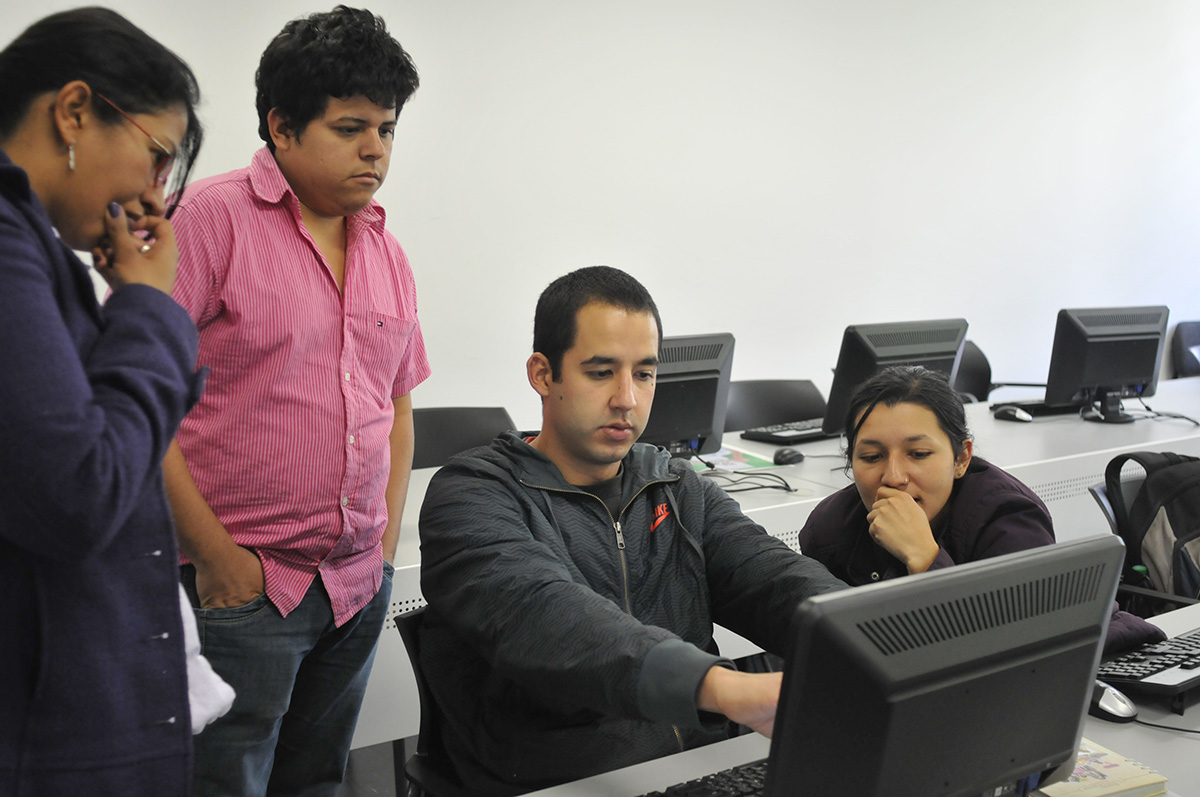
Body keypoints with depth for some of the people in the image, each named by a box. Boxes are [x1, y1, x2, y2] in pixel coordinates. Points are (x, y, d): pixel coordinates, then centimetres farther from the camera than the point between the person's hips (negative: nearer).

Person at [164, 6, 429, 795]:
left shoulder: (387, 252, 10)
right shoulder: (215, 216, -9)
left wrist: (386, 547, 10)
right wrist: (214, 552, -13)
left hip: (358, 586, 6)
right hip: (239, 584, -6)